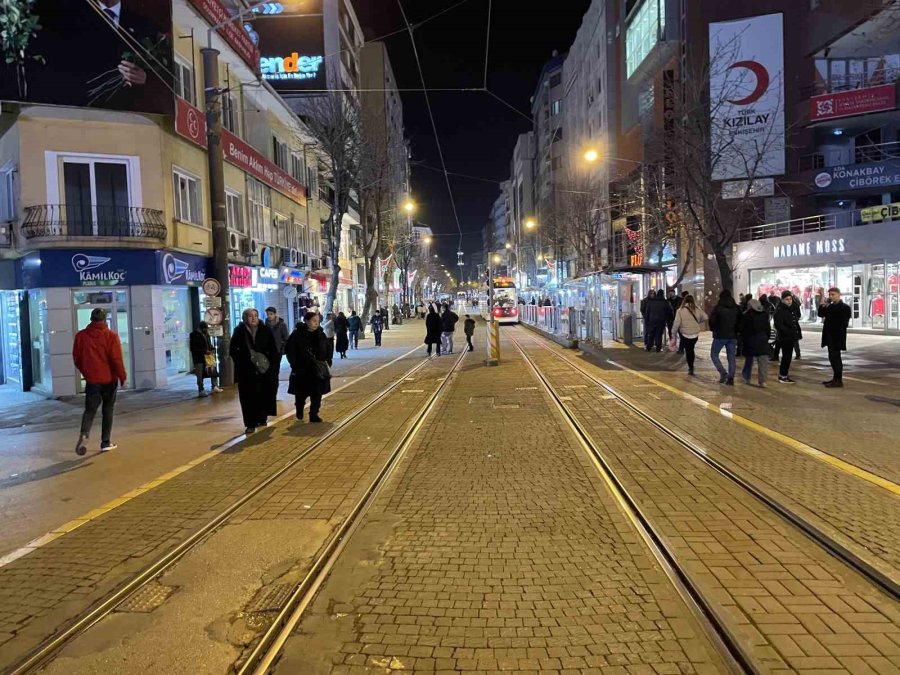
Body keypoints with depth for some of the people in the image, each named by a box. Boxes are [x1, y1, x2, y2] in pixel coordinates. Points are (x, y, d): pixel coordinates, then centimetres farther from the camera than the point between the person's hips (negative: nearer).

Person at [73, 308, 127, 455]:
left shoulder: (81, 336, 0)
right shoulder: (111, 336, -9)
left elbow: (76, 357, 6)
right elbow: (116, 359, -12)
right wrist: (122, 377, -2)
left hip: (91, 380, 2)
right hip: (109, 378, -2)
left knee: (90, 410, 6)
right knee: (108, 410, 10)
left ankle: (84, 435, -21)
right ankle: (106, 442, 11)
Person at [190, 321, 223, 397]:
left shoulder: (206, 334, 11)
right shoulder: (194, 335, -9)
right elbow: (193, 349, -13)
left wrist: (212, 350, 0)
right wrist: (204, 351, -21)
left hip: (208, 357, 6)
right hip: (199, 358, -6)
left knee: (213, 371, 6)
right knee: (200, 376, -1)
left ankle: (215, 387, 16)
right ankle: (201, 391, 4)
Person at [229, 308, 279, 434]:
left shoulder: (265, 330, 2)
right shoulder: (239, 331, 0)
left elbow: (273, 349, 3)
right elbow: (233, 350, 2)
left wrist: (271, 364, -7)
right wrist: (241, 361, -11)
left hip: (263, 369, 1)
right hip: (246, 371, -1)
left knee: (264, 395, 5)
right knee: (248, 397, -2)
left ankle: (261, 418, 22)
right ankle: (250, 424, 1)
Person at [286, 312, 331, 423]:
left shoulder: (321, 334, 3)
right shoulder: (297, 334, -9)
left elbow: (327, 349, 13)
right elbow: (290, 350, -8)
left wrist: (325, 360, 1)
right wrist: (295, 364, -12)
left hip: (318, 369, 3)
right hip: (301, 369, -3)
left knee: (317, 393, 4)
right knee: (301, 393, 8)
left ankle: (314, 415, 16)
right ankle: (299, 411, 36)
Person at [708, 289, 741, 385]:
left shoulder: (717, 308, -11)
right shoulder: (737, 308, 5)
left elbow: (711, 321, -12)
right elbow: (740, 321, 8)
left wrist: (714, 330, 6)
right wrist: (735, 330, 16)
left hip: (720, 336, -5)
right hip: (733, 336, 5)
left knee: (714, 354, 9)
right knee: (732, 357, 8)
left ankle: (723, 373, -6)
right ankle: (730, 378, 6)